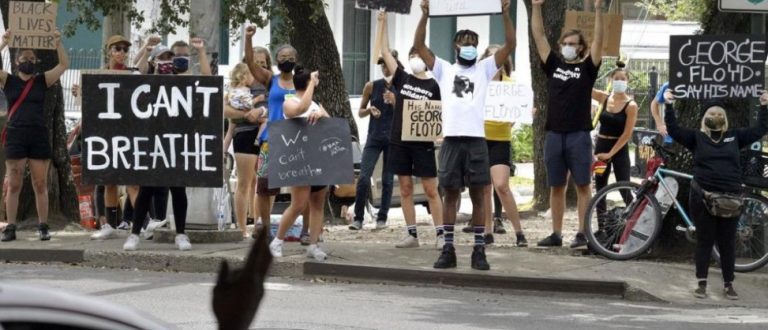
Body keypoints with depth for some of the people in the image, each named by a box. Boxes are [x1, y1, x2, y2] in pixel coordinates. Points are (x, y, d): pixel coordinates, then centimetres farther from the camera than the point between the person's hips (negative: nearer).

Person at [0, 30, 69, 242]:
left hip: (39, 136, 1)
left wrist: (58, 44, -11)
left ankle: (43, 227, 5)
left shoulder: (43, 81, 9)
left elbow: (64, 65, 1)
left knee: (40, 185, 1)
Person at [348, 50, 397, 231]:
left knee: (387, 179, 4)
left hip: (393, 138, 0)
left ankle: (382, 218, 12)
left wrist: (393, 101, -15)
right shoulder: (372, 86, 2)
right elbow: (360, 112, 8)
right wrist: (369, 110, -13)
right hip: (374, 137, 0)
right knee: (364, 177, -9)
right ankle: (358, 218, -4)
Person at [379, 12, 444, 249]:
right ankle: (412, 235, 11)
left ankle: (440, 234, 1)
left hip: (423, 143, -3)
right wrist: (383, 24, 7)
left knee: (431, 190, -2)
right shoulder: (402, 79, 7)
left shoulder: (433, 86, 0)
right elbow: (385, 52, 9)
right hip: (399, 141, 3)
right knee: (405, 189, 6)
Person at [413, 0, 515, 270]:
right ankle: (448, 249, 7)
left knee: (477, 195, 0)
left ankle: (479, 250, 3)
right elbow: (419, 46, 4)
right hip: (451, 140, 1)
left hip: (476, 140, -1)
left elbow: (510, 46, 2)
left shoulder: (484, 69, 12)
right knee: (450, 194, 4)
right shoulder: (444, 70, 13)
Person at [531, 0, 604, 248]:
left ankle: (582, 233, -2)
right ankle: (556, 234, 13)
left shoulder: (587, 68, 3)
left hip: (579, 135, -4)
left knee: (582, 185, -2)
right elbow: (539, 36, 9)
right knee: (556, 186, 8)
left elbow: (598, 41, -8)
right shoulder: (553, 65, 11)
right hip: (554, 135, 4)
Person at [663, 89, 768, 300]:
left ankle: (728, 285, 16)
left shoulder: (735, 136, 9)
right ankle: (702, 283, 12)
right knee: (704, 241, 5)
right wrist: (669, 106, -14)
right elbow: (673, 130, -6)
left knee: (727, 243, 8)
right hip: (703, 197, -2)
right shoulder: (696, 137, 3)